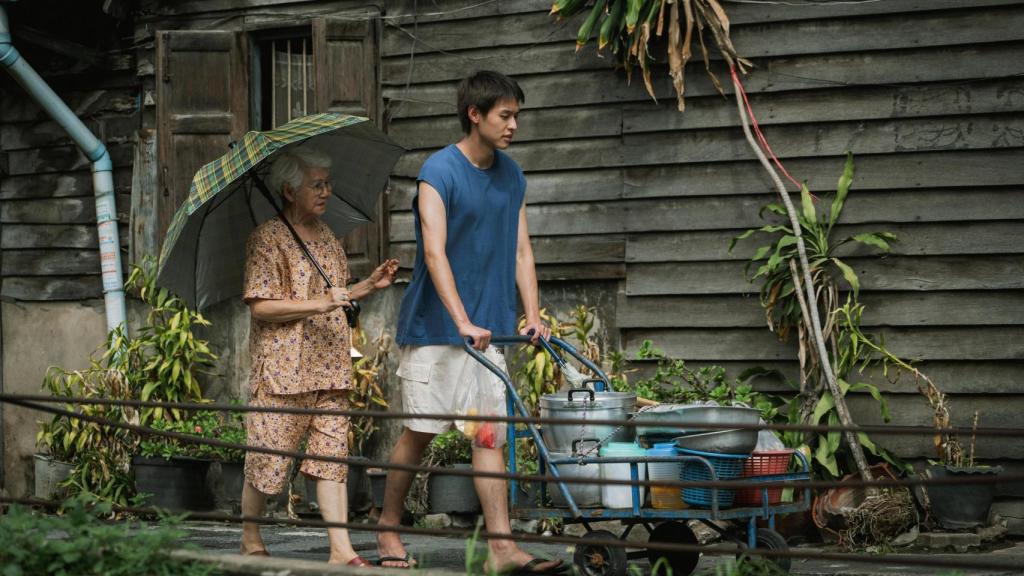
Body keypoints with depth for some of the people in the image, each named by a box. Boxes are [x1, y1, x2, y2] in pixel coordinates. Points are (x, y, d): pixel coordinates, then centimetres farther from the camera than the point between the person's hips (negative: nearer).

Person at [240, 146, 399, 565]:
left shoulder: (328, 239, 17)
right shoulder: (267, 239, -6)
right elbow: (261, 306, -14)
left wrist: (370, 285, 10)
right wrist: (320, 303, -21)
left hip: (329, 371, 6)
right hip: (283, 369, -6)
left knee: (333, 456, 1)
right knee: (268, 459, 0)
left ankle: (341, 549, -1)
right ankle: (250, 540, 18)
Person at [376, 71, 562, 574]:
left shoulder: (511, 175, 9)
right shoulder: (439, 172, -11)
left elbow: (520, 250, 10)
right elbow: (435, 252, -20)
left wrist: (532, 315, -2)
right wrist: (463, 323, -29)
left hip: (489, 328, 5)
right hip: (435, 326, -5)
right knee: (420, 432, 2)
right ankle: (388, 529, 19)